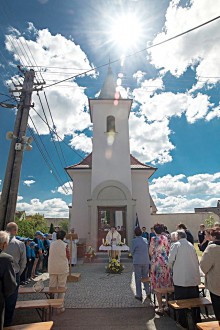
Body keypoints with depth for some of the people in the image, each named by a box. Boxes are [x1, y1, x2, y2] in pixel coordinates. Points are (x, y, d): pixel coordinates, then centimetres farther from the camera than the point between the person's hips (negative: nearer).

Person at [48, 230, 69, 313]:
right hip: (62, 269, -3)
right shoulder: (65, 245, -10)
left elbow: (50, 255, 7)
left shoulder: (52, 244, -1)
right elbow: (67, 257, -4)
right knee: (61, 287, 9)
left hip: (52, 269, 3)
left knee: (52, 287, 15)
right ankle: (60, 306, 13)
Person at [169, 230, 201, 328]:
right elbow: (196, 260, 7)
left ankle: (183, 322, 19)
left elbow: (171, 260, -12)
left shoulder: (176, 245, -11)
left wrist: (173, 267, 8)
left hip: (181, 277, -5)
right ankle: (197, 320, 32)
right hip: (193, 277, 5)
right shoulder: (191, 245, 3)